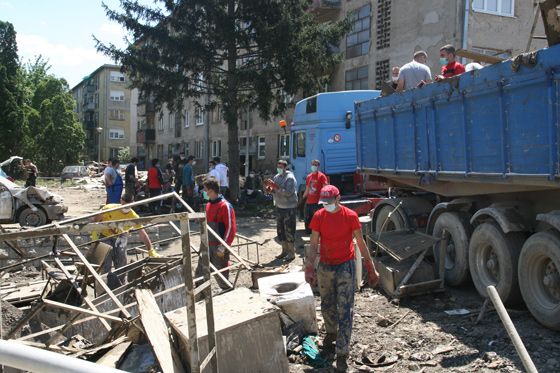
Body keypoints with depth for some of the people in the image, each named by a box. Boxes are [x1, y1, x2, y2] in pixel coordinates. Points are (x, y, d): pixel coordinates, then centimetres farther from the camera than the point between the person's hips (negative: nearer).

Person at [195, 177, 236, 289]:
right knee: (200, 273, 12)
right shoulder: (209, 205, 12)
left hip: (219, 247, -8)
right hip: (208, 246, 8)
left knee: (221, 275, 0)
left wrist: (222, 248, -20)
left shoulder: (225, 206, -16)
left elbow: (231, 228, -18)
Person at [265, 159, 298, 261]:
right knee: (280, 230, 13)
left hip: (289, 208, -8)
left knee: (289, 231, -5)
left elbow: (288, 192, -23)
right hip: (279, 207, 8)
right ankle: (285, 251, 25)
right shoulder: (277, 177, 9)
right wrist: (270, 189, -8)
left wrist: (275, 186, -25)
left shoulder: (290, 178, -13)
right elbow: (274, 191, 15)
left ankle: (292, 253, 5)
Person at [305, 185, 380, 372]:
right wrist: (309, 270, -9)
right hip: (325, 267, 3)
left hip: (346, 266, -3)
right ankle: (331, 333, 45)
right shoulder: (319, 216, -2)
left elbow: (361, 244, 0)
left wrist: (371, 269, 3)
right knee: (327, 306, 16)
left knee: (345, 311, -4)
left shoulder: (350, 216, -8)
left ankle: (342, 354, 3)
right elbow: (313, 245, 0)